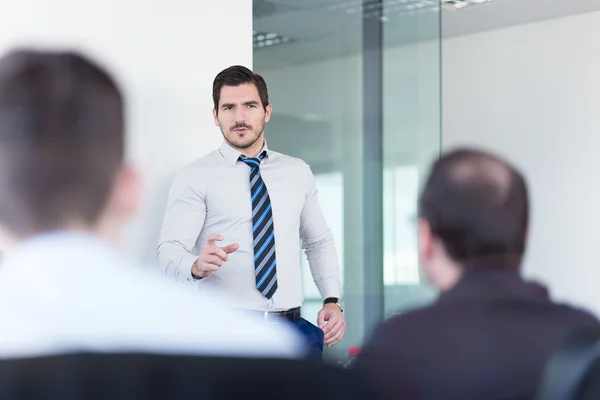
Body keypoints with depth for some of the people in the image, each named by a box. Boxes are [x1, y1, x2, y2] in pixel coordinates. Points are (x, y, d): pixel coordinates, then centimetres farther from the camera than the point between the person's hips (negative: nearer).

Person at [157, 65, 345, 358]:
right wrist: (198, 265, -34)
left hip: (293, 330, 4)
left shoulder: (298, 172, 10)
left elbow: (319, 241, 19)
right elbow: (170, 251, -12)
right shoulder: (196, 177, -3)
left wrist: (332, 300, 4)